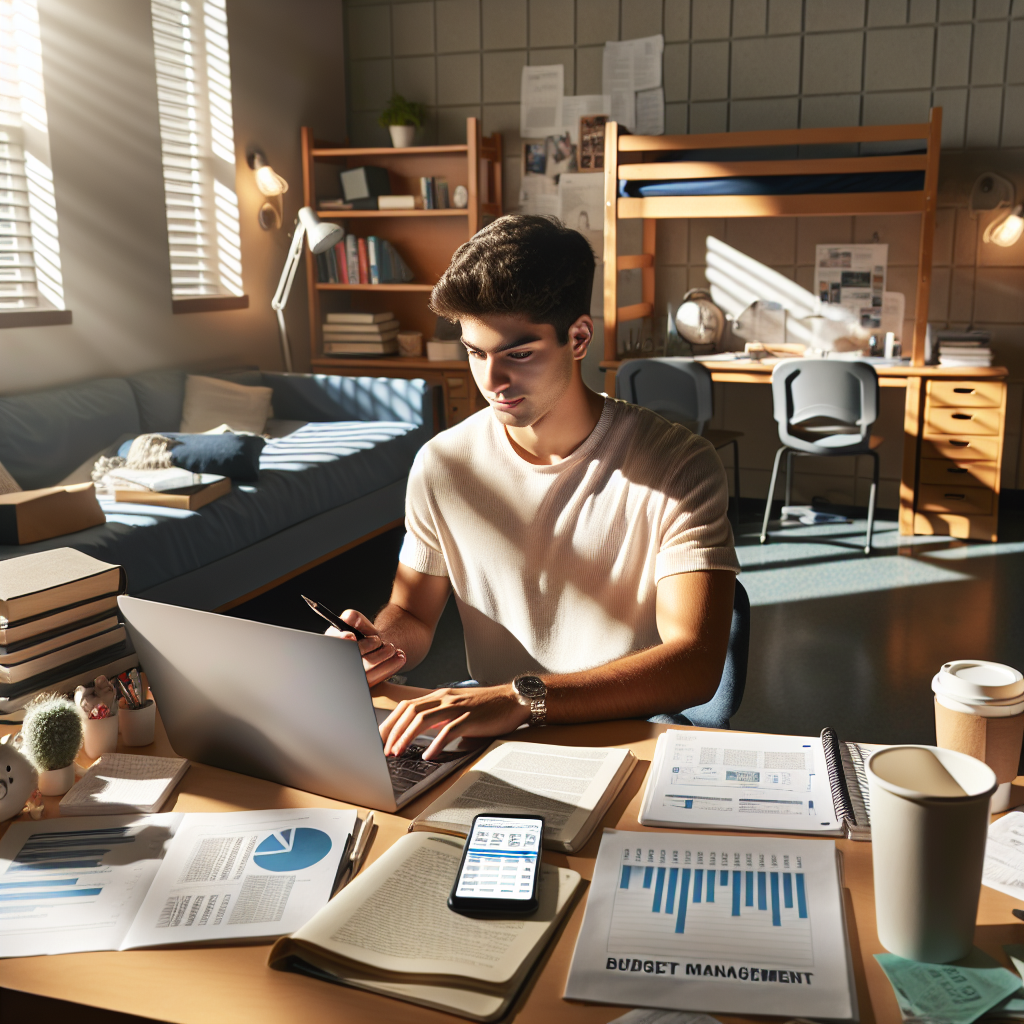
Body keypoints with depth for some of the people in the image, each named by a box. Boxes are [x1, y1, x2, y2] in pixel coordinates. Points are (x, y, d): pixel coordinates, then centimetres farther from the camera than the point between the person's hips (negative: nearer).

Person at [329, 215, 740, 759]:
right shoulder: (441, 465, -2)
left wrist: (522, 697, -36)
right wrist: (383, 643, -15)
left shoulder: (679, 467, -14)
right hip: (493, 743, 3)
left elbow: (697, 663, -23)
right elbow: (412, 612, 11)